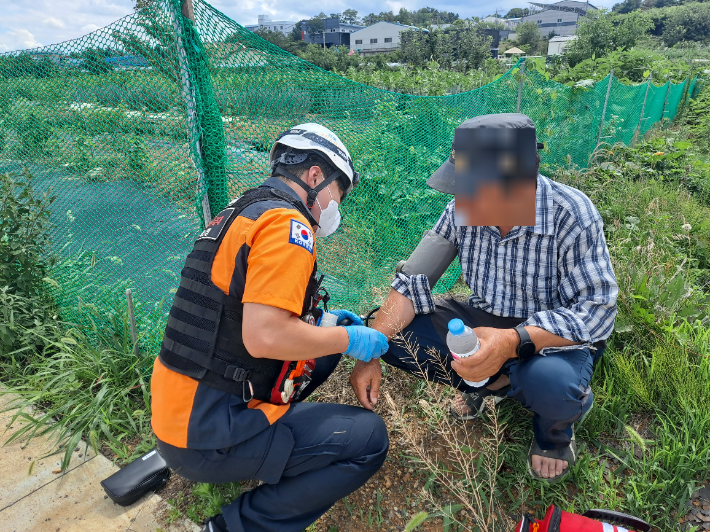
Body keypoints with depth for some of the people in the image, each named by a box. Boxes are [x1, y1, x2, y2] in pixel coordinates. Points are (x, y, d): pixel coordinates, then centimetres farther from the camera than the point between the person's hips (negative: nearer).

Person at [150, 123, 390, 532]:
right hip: (207, 438, -9)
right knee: (369, 437, -8)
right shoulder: (286, 222, -18)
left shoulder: (240, 213, 12)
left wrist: (317, 321, 12)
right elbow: (264, 337, -28)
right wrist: (347, 338, -12)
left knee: (325, 350, 17)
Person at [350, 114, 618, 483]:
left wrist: (513, 342, -43)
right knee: (395, 333, -15)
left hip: (554, 337, -3)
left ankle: (554, 429, 3)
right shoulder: (464, 211, -14)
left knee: (549, 384, -39)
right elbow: (413, 282, -12)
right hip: (485, 322, 4)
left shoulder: (570, 215, -25)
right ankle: (491, 383, 8)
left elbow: (596, 312, -26)